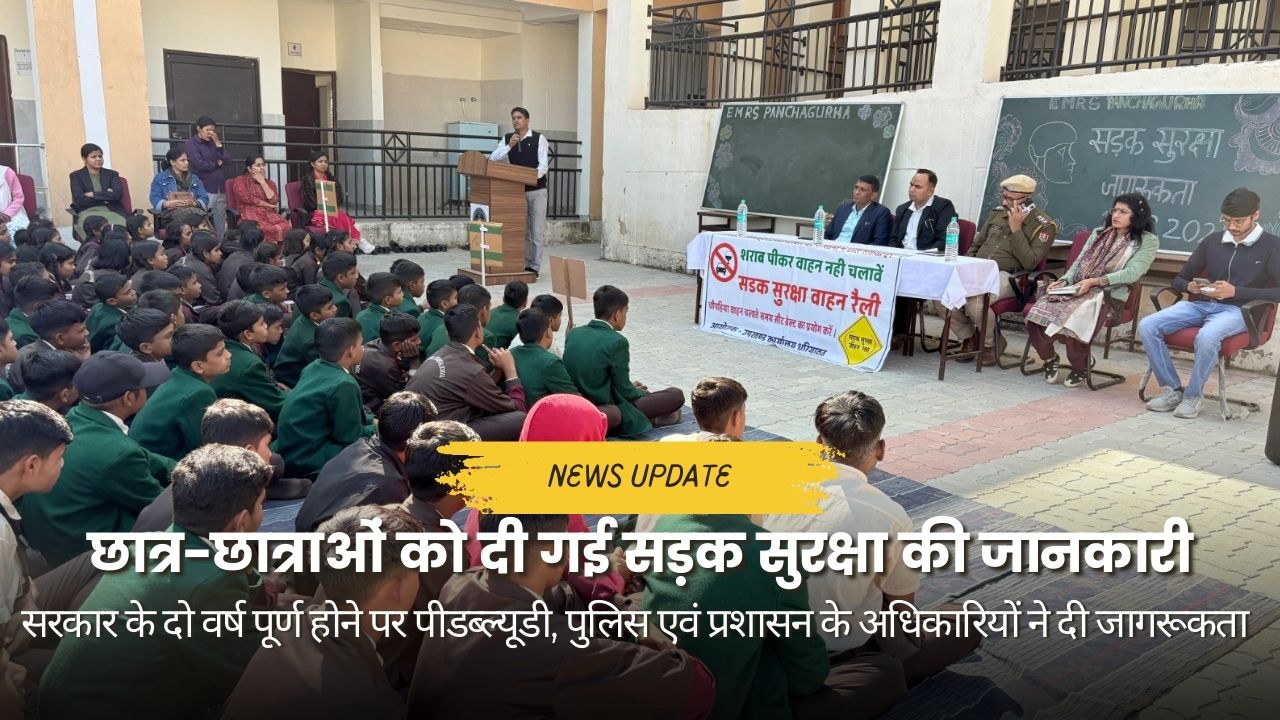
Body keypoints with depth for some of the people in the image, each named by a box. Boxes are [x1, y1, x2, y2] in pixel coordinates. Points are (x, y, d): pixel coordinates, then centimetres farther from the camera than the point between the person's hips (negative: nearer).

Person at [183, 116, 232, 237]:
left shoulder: (214, 142, 17)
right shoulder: (191, 143, 1)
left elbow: (228, 161, 6)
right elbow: (200, 164, -12)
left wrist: (218, 143, -2)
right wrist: (217, 163, 3)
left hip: (220, 190, 5)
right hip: (204, 190, -5)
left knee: (220, 227, 3)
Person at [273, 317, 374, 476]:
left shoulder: (313, 368, 3)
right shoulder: (342, 385, -23)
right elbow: (353, 438, -14)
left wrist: (372, 420, 14)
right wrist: (378, 428, 3)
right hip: (309, 461, -9)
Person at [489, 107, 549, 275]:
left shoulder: (539, 138, -5)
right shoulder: (507, 139, 4)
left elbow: (543, 164, -12)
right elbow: (493, 158, -8)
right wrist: (509, 146, -20)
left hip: (537, 190, -3)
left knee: (537, 230, -1)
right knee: (521, 230, 8)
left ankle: (535, 267, 5)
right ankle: (524, 264, 16)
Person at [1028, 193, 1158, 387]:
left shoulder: (1148, 241, 6)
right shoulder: (1099, 233, 24)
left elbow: (1132, 273, -8)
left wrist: (1094, 281, -18)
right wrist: (1064, 281, -4)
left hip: (1110, 295, -4)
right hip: (1079, 290, 5)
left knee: (1072, 318, -35)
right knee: (1038, 312, -25)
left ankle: (1080, 367, -8)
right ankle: (1049, 357, 1)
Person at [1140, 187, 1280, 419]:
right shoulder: (1212, 241, 15)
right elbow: (1179, 279, 20)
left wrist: (1236, 292, -16)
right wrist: (1189, 286, -5)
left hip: (1238, 310, -4)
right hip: (1200, 304, 5)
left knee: (1207, 336, -39)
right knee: (1147, 326, -21)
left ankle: (1194, 395, -16)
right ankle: (1173, 389, -10)